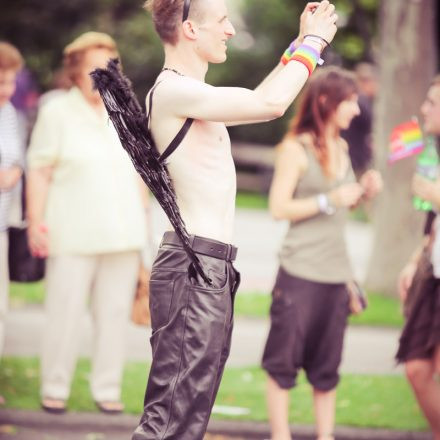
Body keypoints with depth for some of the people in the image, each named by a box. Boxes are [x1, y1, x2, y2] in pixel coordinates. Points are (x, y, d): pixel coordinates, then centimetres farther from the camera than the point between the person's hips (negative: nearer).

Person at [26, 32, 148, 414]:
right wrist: (36, 222, -10)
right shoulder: (57, 113, 1)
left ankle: (108, 390, 12)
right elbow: (39, 171, -2)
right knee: (65, 312, -5)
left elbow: (138, 173, 21)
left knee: (114, 312, 4)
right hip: (74, 236, -4)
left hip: (123, 235, 4)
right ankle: (54, 389, 6)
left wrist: (141, 223, 17)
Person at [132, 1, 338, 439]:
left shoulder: (188, 92, 17)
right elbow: (270, 103, -23)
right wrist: (312, 42, -9)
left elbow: (256, 100, 31)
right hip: (194, 268, -10)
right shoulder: (172, 91, -15)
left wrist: (302, 43, 24)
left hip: (210, 270, 10)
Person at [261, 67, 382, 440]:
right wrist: (330, 200, -16)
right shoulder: (295, 149, -5)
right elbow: (279, 208, -11)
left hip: (336, 273, 6)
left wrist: (363, 192, 5)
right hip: (300, 272, -6)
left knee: (327, 366, 8)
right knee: (284, 360, 0)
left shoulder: (341, 148, 14)